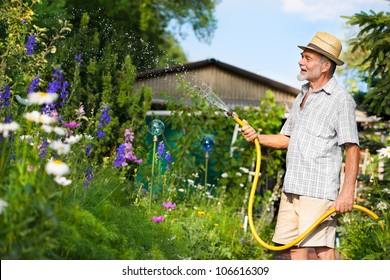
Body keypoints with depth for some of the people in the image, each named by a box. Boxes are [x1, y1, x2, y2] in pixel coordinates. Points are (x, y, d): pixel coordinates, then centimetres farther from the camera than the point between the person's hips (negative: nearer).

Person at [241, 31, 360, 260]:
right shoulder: (302, 96, 18)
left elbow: (352, 148, -12)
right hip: (292, 188, 8)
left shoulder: (341, 100, -7)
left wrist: (348, 191, -19)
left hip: (319, 190, -8)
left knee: (323, 248, -9)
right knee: (295, 247, 8)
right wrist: (257, 137, 7)